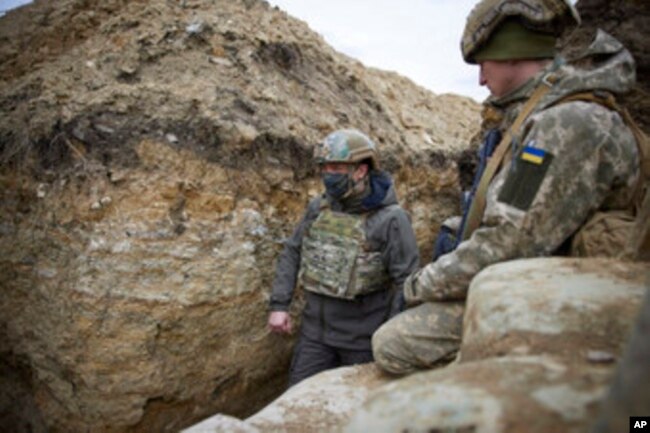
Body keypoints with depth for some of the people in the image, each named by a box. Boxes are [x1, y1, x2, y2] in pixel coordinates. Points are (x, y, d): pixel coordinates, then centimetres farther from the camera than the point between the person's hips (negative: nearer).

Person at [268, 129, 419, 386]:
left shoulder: (390, 219, -17)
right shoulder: (318, 208, 0)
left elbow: (407, 281, -16)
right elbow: (291, 255, 7)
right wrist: (279, 305, 1)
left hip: (362, 336, -4)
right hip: (315, 329, 5)